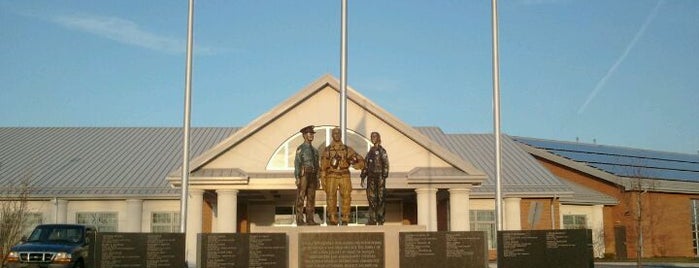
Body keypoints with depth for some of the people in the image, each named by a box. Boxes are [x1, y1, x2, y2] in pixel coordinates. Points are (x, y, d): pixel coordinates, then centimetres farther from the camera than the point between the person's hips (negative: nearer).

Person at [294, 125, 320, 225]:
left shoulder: (314, 150, 18)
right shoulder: (300, 148, -4)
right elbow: (297, 163, -10)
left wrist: (317, 179, 14)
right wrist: (297, 178, -17)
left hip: (312, 177, 7)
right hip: (303, 176, -7)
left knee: (311, 198, 4)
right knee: (301, 198, -6)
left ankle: (310, 220, 7)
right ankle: (300, 220, -4)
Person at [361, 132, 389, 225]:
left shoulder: (382, 151, -3)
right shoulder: (370, 151, 15)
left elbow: (385, 164, -9)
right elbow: (366, 165, 17)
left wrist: (384, 177, -18)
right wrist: (363, 177, 12)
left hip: (379, 176, -6)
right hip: (371, 177, 6)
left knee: (380, 198, -3)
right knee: (371, 198, 4)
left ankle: (381, 219, 1)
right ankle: (372, 219, 8)